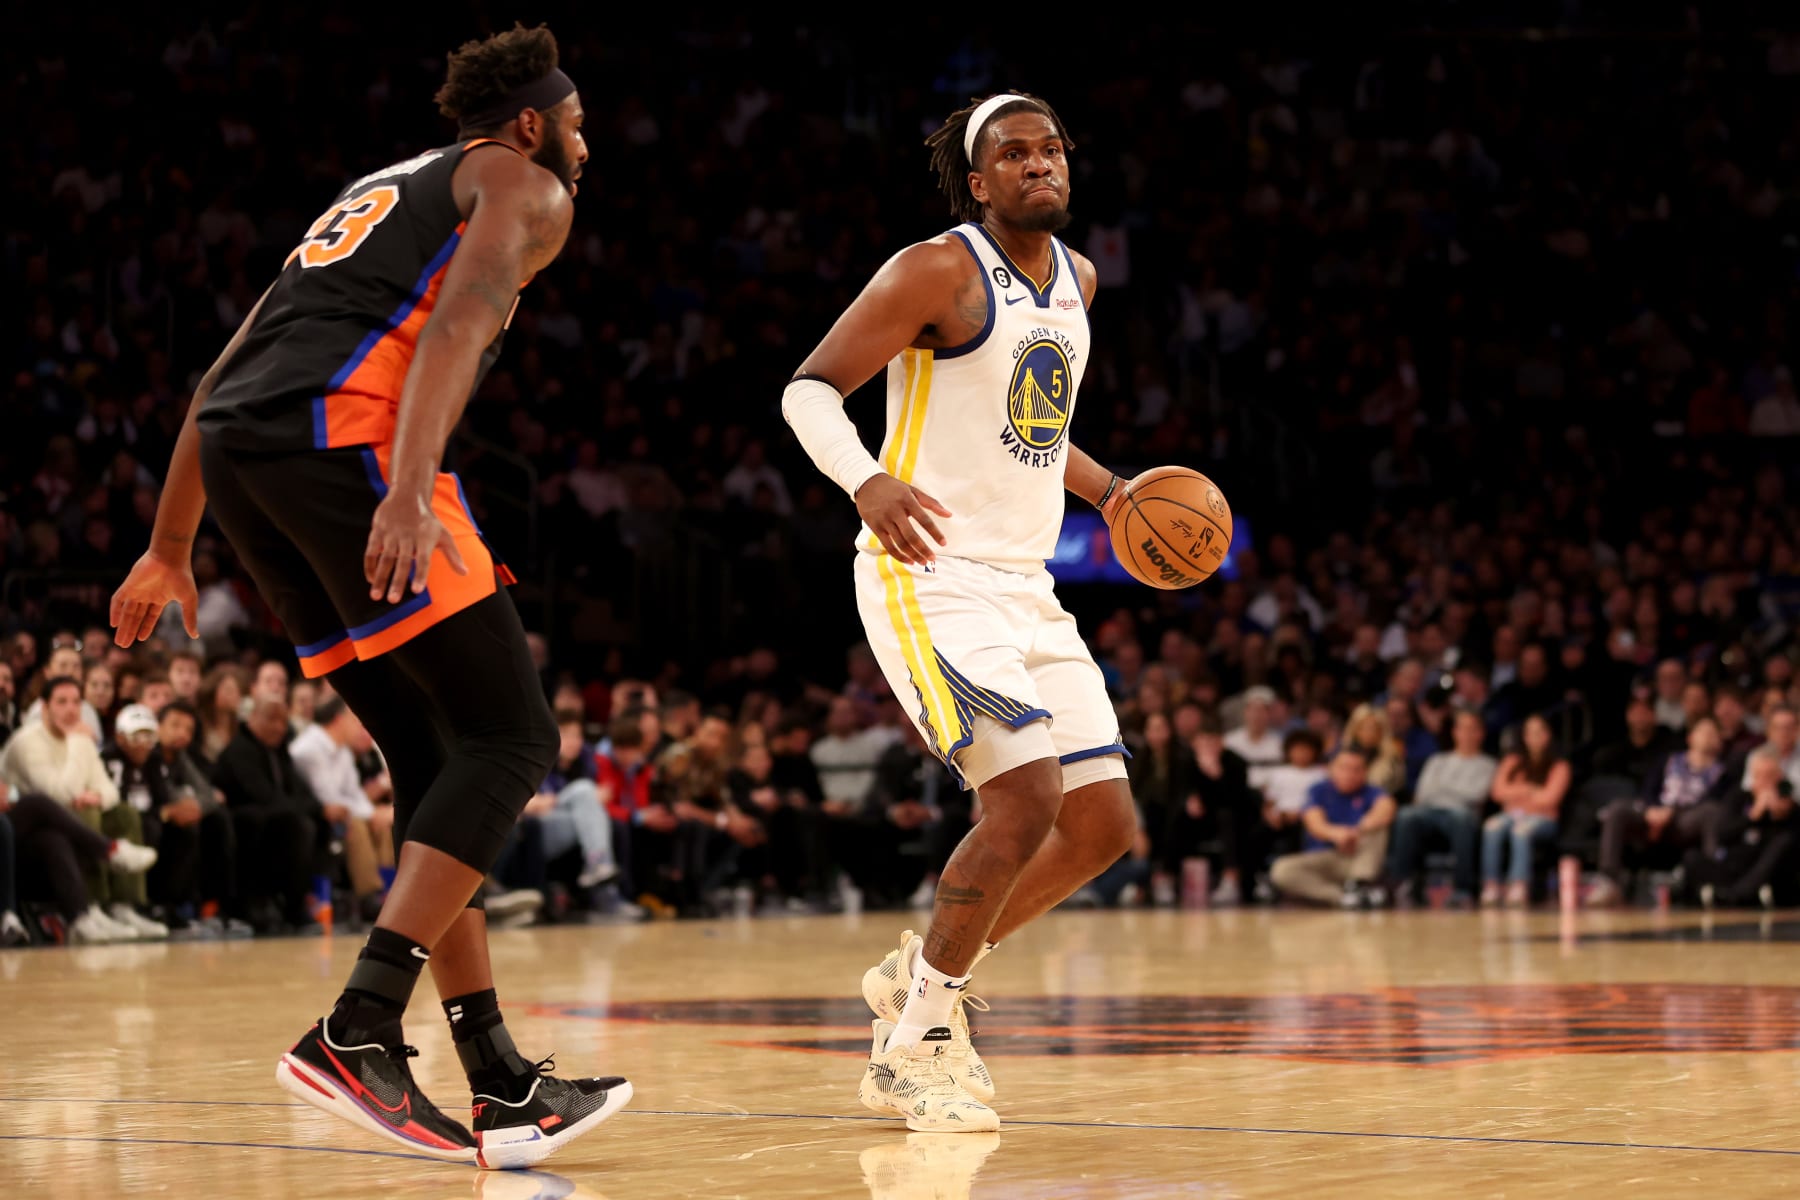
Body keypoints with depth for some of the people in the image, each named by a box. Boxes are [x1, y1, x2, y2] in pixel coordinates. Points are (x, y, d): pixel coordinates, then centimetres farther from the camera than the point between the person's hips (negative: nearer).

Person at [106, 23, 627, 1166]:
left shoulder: (382, 192, 36)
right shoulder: (523, 187, 13)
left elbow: (222, 378, 33)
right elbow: (461, 321, -10)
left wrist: (170, 549, 35)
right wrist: (411, 487, -24)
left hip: (237, 443, 8)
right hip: (342, 431, -8)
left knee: (434, 761, 12)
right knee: (511, 738, -5)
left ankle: (500, 1083, 10)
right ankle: (356, 1036, -18)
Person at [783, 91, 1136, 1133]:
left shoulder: (1076, 279, 13)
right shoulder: (938, 271, -11)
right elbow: (810, 388, -13)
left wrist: (1109, 491, 15)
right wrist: (867, 480, -31)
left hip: (1027, 590, 8)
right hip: (931, 577, -8)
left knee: (1107, 825, 6)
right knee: (1028, 797, -21)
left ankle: (917, 973, 23)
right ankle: (922, 1039, -5)